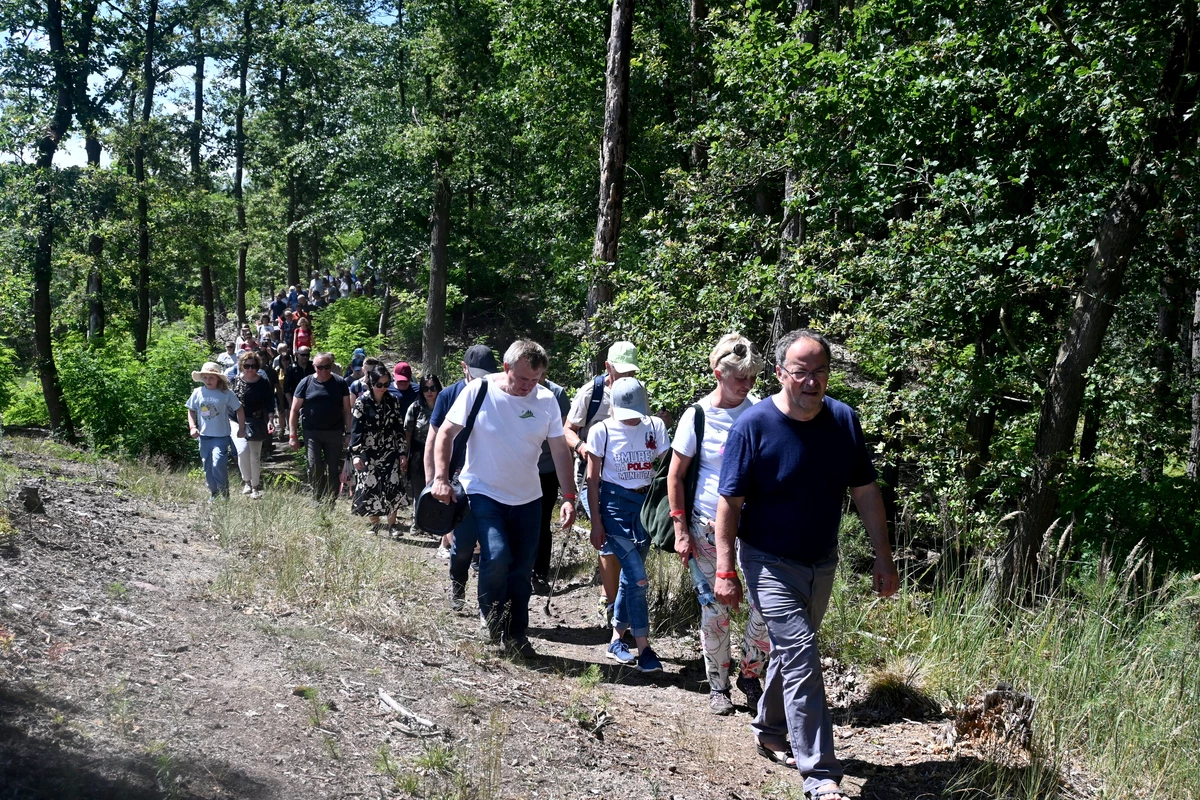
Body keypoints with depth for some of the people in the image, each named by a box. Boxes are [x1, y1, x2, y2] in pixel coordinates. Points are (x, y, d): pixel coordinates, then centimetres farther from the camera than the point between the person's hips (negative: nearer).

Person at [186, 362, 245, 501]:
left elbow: (239, 410, 0)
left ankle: (224, 493, 1)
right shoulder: (198, 392, 1)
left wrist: (241, 429, 0)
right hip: (204, 436, 4)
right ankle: (213, 492, 27)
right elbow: (191, 411, 12)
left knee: (218, 464, -18)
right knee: (208, 467, 11)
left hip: (221, 436, -4)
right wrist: (192, 427, -2)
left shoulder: (226, 393, -7)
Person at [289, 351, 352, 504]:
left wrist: (348, 433, -1)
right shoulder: (306, 383, 0)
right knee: (314, 467, -9)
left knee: (333, 469, 6)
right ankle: (318, 500, 4)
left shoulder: (340, 383, 2)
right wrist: (292, 435, -3)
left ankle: (330, 502, 15)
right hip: (312, 433, -1)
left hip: (335, 433, 1)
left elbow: (346, 409, 4)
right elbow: (295, 410, 2)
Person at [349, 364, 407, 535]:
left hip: (389, 452, 2)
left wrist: (402, 452, 3)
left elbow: (399, 428, 5)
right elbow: (356, 428, -8)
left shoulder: (393, 400, 1)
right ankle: (374, 525, 17)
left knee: (392, 489, -2)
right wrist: (355, 454, -15)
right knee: (370, 488, 2)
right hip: (369, 453, -2)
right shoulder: (362, 401, -7)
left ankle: (391, 526, 9)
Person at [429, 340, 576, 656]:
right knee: (496, 556, -20)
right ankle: (492, 620, 7)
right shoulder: (478, 391, -12)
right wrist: (441, 478, -15)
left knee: (521, 569, 8)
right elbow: (446, 433, -7)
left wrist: (569, 497, -7)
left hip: (527, 498, 4)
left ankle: (516, 633, 25)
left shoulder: (546, 400, -5)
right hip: (483, 492, -3)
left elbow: (560, 450, -1)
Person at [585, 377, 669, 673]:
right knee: (638, 578, -11)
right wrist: (596, 523, -5)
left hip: (647, 505, 4)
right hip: (615, 505, -4)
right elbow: (593, 479, -3)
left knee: (630, 576, 11)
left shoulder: (655, 427, 0)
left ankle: (616, 641, 24)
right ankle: (643, 648, -2)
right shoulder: (602, 431, -7)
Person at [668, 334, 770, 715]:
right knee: (714, 609, 7)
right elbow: (675, 476, -3)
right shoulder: (697, 416, -8)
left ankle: (750, 674, 20)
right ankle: (717, 686, 24)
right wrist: (681, 531, -6)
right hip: (709, 525, -2)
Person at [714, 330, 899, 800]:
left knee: (791, 649, 20)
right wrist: (725, 571, -16)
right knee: (800, 654, -12)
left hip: (822, 563, 5)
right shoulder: (753, 425, -18)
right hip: (770, 563, -5)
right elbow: (730, 502, -15)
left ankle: (769, 732, 42)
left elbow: (865, 492, 2)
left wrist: (883, 559, 2)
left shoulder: (844, 420, -5)